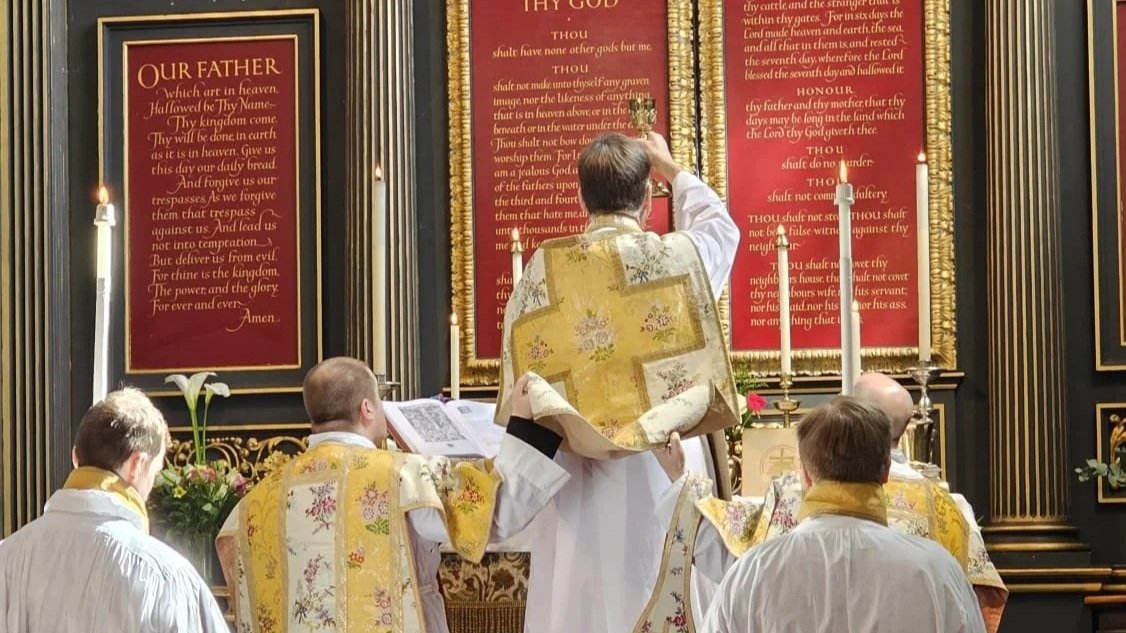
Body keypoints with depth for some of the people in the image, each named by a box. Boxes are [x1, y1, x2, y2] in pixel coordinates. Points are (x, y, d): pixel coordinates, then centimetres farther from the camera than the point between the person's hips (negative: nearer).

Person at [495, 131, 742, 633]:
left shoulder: (545, 270, 0)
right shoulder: (679, 256, -1)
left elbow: (521, 376, 4)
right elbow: (720, 224, 23)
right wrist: (672, 169, 37)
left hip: (575, 476, 1)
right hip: (661, 474, -1)